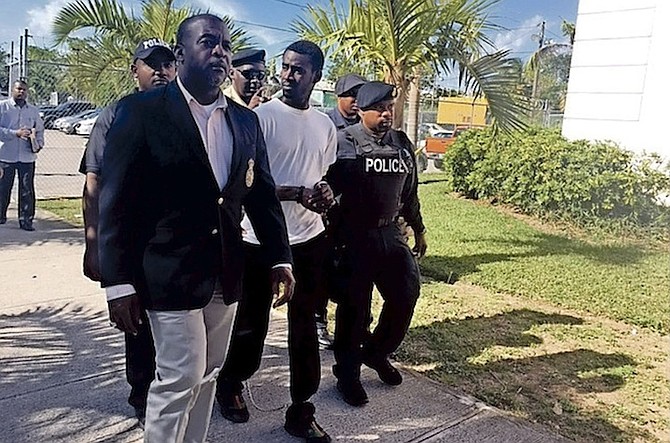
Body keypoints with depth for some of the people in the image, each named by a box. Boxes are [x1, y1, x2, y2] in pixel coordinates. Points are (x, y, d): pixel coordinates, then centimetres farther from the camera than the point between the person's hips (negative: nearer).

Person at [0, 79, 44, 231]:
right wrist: (16, 133, -18)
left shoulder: (33, 111, 12)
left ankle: (26, 220, 8)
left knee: (27, 189, 1)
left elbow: (40, 130, 18)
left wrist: (38, 143, 0)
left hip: (27, 156, 2)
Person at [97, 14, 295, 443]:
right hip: (170, 274, -5)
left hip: (227, 275, 5)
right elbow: (117, 201, -9)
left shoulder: (246, 120, 8)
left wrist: (280, 259, 5)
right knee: (180, 379, 2)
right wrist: (118, 281, -12)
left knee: (206, 376, 16)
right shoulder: (142, 110, -7)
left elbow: (263, 195, 11)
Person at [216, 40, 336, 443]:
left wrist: (328, 195, -4)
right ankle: (230, 384, 39)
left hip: (310, 239, 5)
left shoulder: (325, 124, 8)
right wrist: (298, 193, -21)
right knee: (252, 324, 11)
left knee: (305, 327, 10)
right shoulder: (262, 117, -9)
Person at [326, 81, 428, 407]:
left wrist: (418, 229, 23)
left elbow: (409, 193, 19)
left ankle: (376, 353, 30)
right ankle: (347, 374, 23)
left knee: (406, 295, 6)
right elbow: (328, 188, -12)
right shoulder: (344, 142, -8)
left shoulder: (402, 144, 10)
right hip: (354, 237, -6)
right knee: (354, 308, 4)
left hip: (390, 233, 6)